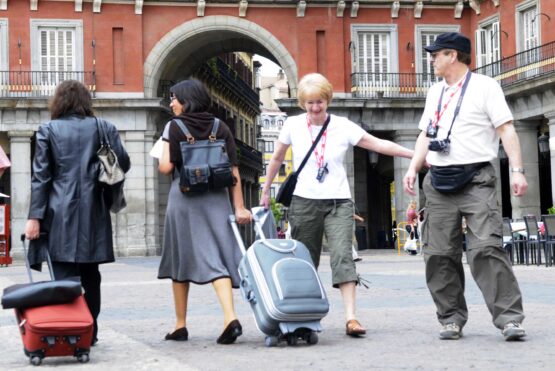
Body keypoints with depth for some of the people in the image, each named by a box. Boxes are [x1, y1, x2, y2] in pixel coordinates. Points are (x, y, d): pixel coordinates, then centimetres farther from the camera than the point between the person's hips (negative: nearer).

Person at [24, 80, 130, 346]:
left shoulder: (48, 130, 1)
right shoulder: (104, 128, 5)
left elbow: (41, 176, -3)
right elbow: (123, 163, 4)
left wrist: (35, 216, -4)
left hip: (60, 213, -2)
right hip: (93, 213, 2)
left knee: (63, 276, -3)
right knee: (90, 275, 13)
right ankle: (89, 332, 18)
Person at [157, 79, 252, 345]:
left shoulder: (174, 127, -3)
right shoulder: (220, 128, 7)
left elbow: (166, 167, -10)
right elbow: (233, 170, 3)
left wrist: (162, 160, 13)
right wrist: (239, 207, 5)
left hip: (184, 197, -2)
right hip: (216, 198, 2)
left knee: (181, 259, 10)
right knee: (217, 256, 0)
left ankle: (181, 325, 17)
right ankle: (230, 317, -21)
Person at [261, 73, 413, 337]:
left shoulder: (343, 127, -1)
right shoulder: (293, 125, 3)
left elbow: (379, 144, -3)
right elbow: (277, 159, 16)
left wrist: (416, 155, -10)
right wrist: (265, 191, 21)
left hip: (338, 202, -1)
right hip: (304, 201, 1)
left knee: (343, 256, -15)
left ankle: (351, 318, -21)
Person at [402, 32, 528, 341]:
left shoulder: (485, 86, 1)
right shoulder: (435, 93, 20)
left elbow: (507, 130, -4)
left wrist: (517, 170, -15)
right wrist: (413, 168, 9)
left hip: (476, 180, -6)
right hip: (439, 182, 6)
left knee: (487, 248, -16)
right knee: (440, 254, 2)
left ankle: (510, 317, -14)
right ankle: (452, 318, 12)